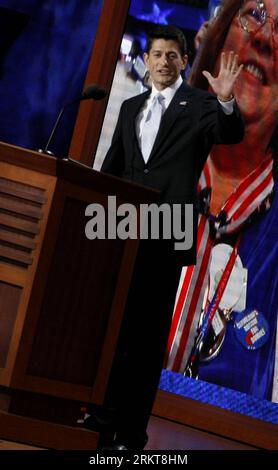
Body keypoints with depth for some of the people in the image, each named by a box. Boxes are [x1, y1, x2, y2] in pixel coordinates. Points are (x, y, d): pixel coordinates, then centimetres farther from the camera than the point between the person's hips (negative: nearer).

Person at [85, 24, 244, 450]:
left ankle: (131, 432, 2)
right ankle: (105, 411, 24)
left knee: (148, 332, -2)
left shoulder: (200, 104, 3)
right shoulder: (131, 107, 19)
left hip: (166, 234, -5)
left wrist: (226, 101, -34)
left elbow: (231, 135, -15)